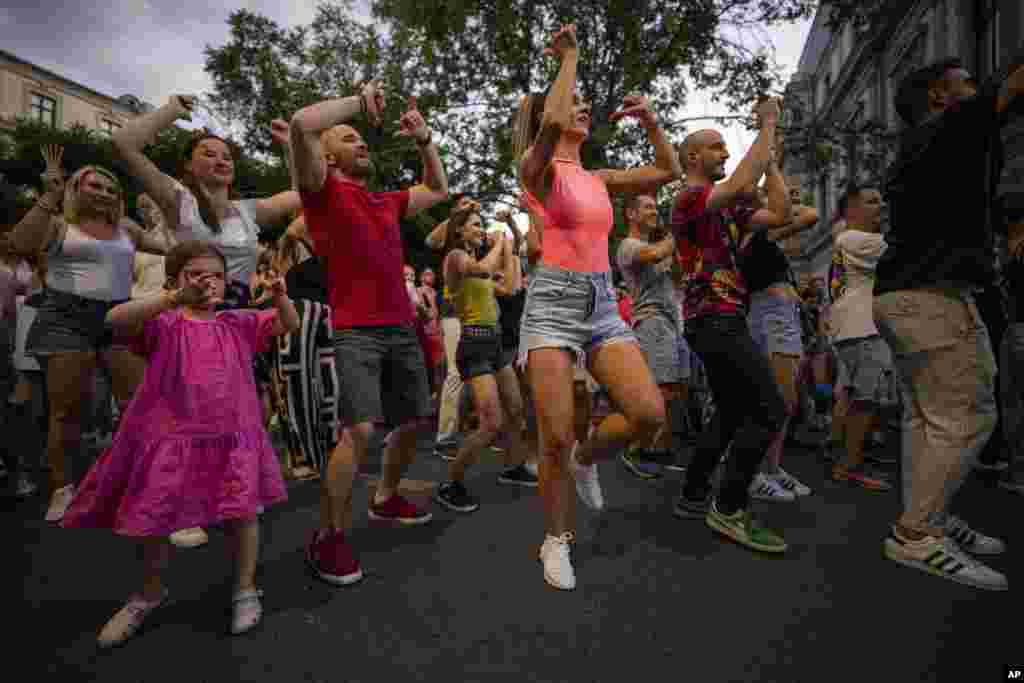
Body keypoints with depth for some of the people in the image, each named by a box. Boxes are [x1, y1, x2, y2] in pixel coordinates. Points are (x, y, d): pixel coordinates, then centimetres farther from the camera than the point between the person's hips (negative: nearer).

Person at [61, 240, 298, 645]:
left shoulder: (238, 324, 5)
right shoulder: (164, 324, -5)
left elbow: (289, 325, 7)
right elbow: (116, 319, -23)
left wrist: (280, 297, -13)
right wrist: (174, 299, -37)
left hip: (231, 436, 1)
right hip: (171, 436, -1)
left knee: (242, 512, 4)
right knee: (154, 520, 12)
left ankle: (246, 589, 26)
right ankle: (150, 593, 40)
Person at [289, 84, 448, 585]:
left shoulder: (388, 203, 22)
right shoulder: (323, 192, 2)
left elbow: (438, 190, 35)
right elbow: (302, 124, -15)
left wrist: (424, 139, 26)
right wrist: (359, 100, -2)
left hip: (403, 328, 8)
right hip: (356, 331, -7)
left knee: (414, 422, 13)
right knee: (359, 429, -19)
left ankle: (385, 499, 34)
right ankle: (327, 536, -1)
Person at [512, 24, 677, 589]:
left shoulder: (598, 179, 18)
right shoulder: (537, 167, 1)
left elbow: (669, 171, 24)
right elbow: (551, 122, -21)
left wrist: (649, 121, 18)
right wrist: (568, 60, -6)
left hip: (601, 302, 6)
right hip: (553, 301, -5)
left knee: (649, 414, -10)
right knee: (555, 438, -6)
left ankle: (586, 458, 21)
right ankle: (557, 541, 18)